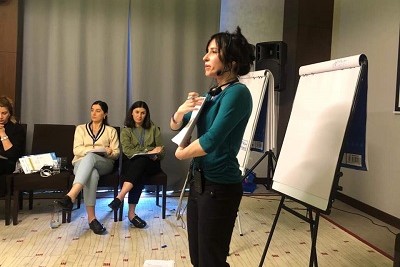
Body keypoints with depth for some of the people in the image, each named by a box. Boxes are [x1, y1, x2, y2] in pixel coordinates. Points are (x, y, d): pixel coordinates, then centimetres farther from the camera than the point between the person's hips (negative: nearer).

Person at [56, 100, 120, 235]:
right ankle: (91, 218, -47)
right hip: (81, 163, 1)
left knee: (90, 157, -39)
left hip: (104, 164, 0)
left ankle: (71, 196, -58)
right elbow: (77, 150, 4)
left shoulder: (111, 131, 21)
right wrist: (100, 149, -11)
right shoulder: (81, 128, 21)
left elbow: (116, 153, 12)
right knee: (92, 174, -39)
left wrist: (108, 152, -14)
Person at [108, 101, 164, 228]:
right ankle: (131, 212, -40)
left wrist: (155, 155, -15)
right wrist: (148, 151, -16)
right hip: (131, 164, 0)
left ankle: (120, 197, -47)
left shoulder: (153, 129, 15)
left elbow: (162, 151, 8)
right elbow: (128, 151, -7)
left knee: (140, 161, -37)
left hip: (150, 164, 1)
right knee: (138, 175, -37)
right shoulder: (126, 131, 10)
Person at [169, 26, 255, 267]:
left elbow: (211, 140, -24)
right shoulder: (213, 94, 10)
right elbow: (175, 127, 16)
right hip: (199, 181, 8)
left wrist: (181, 153, -5)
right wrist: (182, 110, -6)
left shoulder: (238, 93, -15)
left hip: (220, 187, -8)